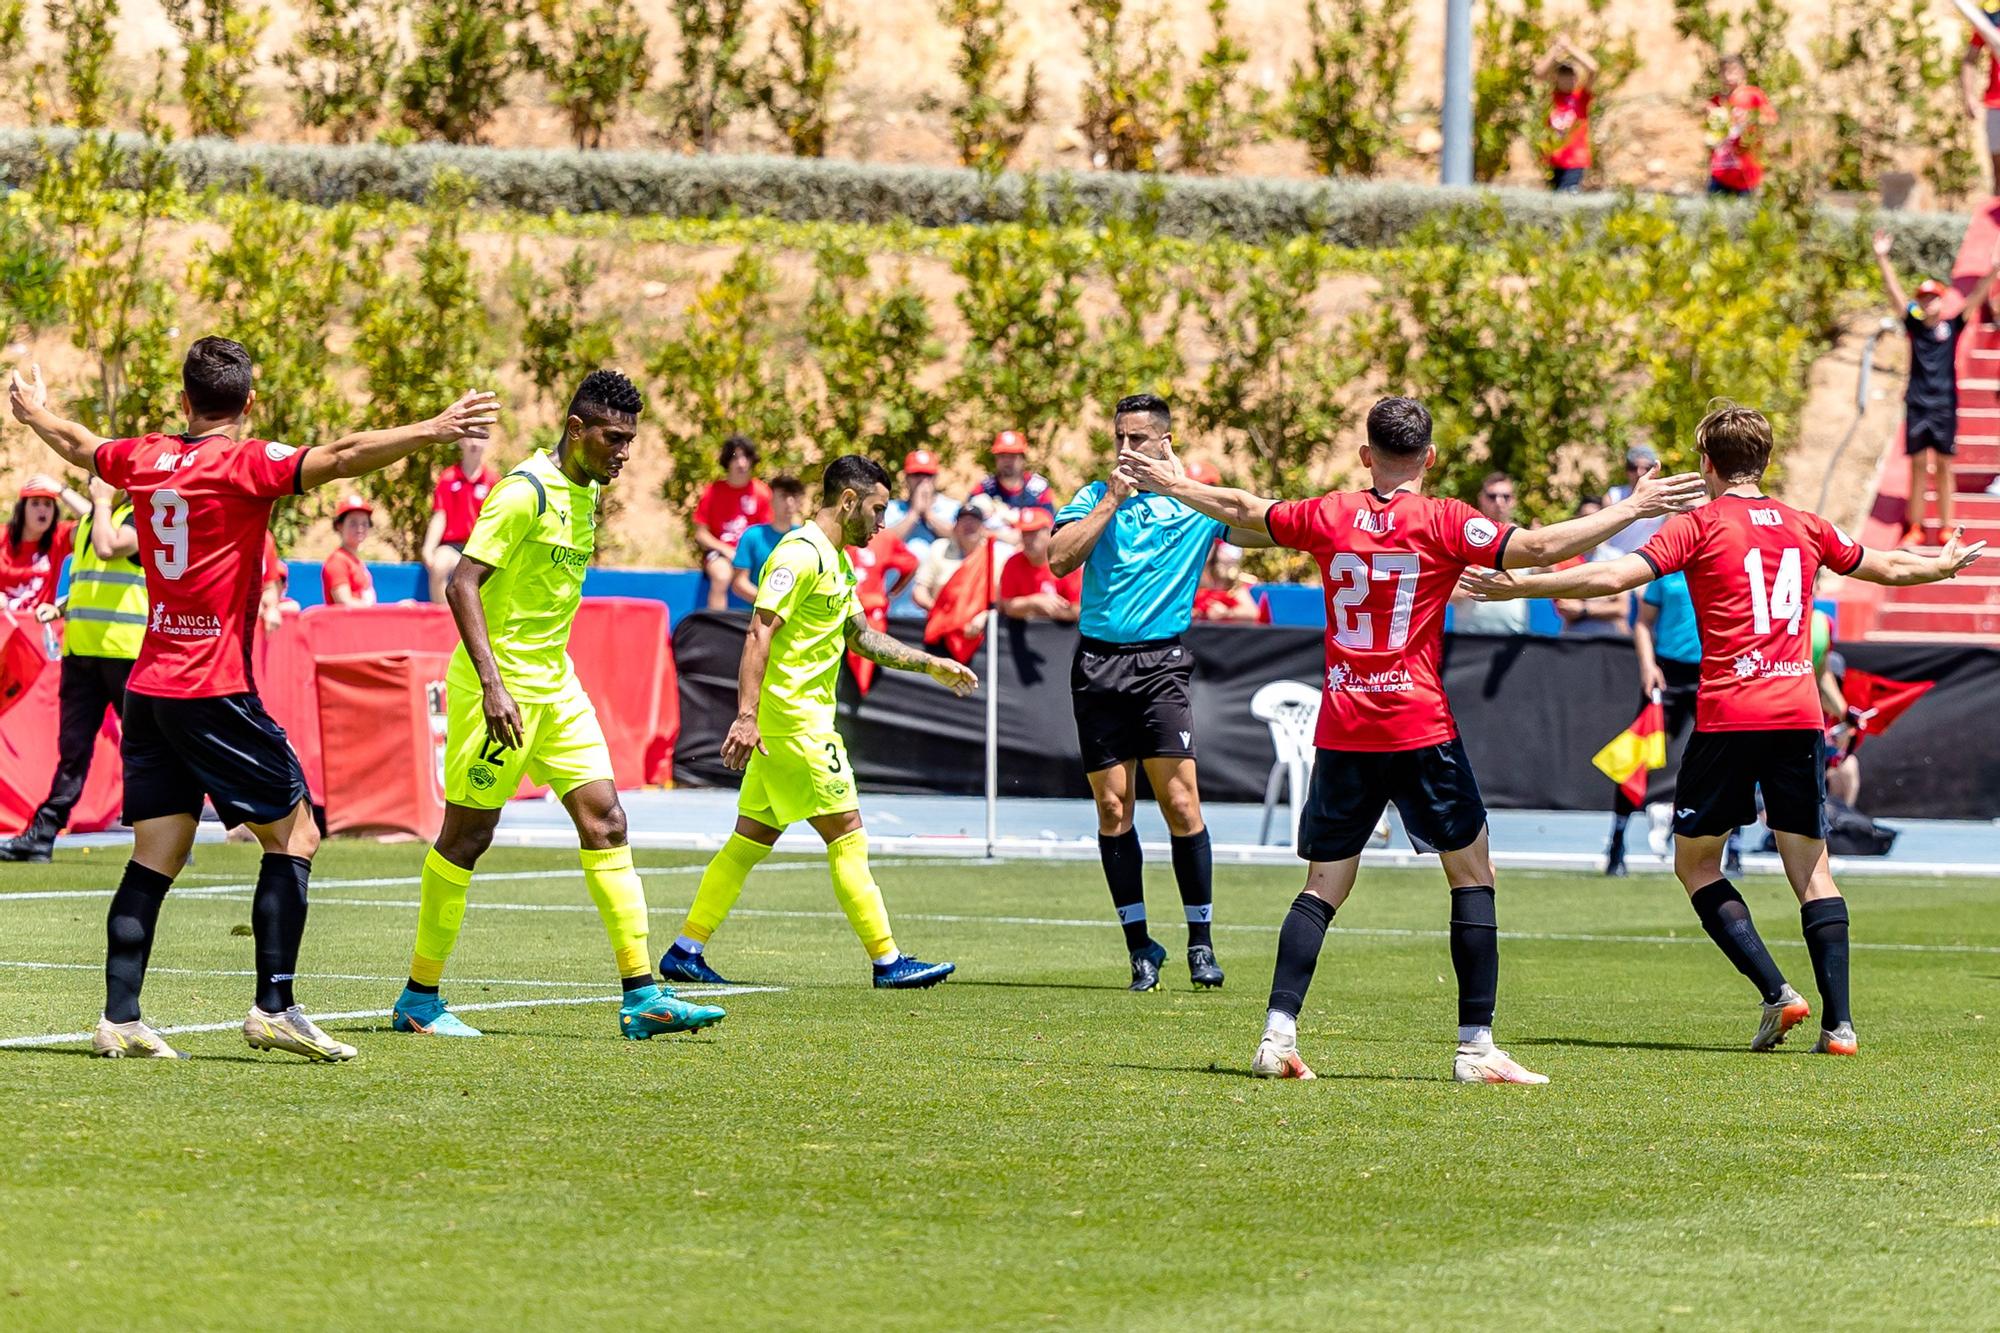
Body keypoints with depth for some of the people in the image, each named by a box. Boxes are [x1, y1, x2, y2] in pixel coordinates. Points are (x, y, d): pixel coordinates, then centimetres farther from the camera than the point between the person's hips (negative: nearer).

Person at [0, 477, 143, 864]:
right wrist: (60, 609, 12)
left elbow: (108, 548, -25)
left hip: (126, 651, -7)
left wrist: (103, 502, -12)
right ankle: (42, 835, 5)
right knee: (72, 746, 6)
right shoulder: (86, 523, 20)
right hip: (81, 650, 7)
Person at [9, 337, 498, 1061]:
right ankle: (274, 1007, -8)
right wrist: (433, 431, -30)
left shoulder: (144, 459, 9)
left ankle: (119, 1019, 1)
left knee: (156, 858, 7)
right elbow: (339, 457, -25)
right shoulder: (245, 463, -9)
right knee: (293, 835, 1)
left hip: (149, 688, 6)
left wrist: (34, 413, 51)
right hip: (215, 689, -6)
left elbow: (80, 446, 30)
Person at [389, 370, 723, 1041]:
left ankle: (642, 997, -2)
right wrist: (492, 684, -28)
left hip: (555, 684, 9)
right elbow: (461, 585, -22)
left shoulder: (586, 494, 11)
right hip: (500, 683, -9)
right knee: (468, 833, -1)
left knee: (605, 822, 0)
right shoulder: (527, 491, -17)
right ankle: (419, 998, 9)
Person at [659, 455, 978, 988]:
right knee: (847, 837, -6)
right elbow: (759, 633, -21)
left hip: (799, 719, 10)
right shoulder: (801, 553, -14)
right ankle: (887, 961, -4)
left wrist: (931, 665, 24)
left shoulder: (836, 561, 17)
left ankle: (686, 951, 12)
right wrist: (746, 715, -27)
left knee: (753, 839, 10)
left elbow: (861, 638, 28)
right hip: (795, 719, -10)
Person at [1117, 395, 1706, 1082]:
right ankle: (1476, 1045, -1)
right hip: (1419, 727, -4)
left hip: (1341, 732, 4)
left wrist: (1172, 484, 38)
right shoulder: (1443, 522, -5)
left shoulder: (1329, 515, 6)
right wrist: (1630, 509, -6)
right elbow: (1540, 546, -13)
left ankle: (1278, 1034, -3)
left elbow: (1243, 510, 20)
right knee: (1472, 874, 5)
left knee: (1325, 884, 10)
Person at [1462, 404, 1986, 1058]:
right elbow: (1886, 568, 30)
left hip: (1729, 713, -4)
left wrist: (1519, 586, -8)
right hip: (1799, 710, 4)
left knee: (1695, 861, 9)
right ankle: (1839, 1022, -1)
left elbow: (1615, 576, -13)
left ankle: (1776, 991, -6)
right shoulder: (1806, 528, 14)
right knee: (1811, 866, 9)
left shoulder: (1699, 524, -1)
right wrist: (1946, 564, 51)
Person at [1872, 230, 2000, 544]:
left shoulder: (1952, 326, 0)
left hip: (1945, 405, -1)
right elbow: (1894, 292, -3)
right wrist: (1882, 259, -12)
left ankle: (1946, 528, 10)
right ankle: (1915, 527, 10)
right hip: (1917, 403, 1)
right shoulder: (1914, 324, 3)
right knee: (1918, 464, 6)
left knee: (1944, 465, 5)